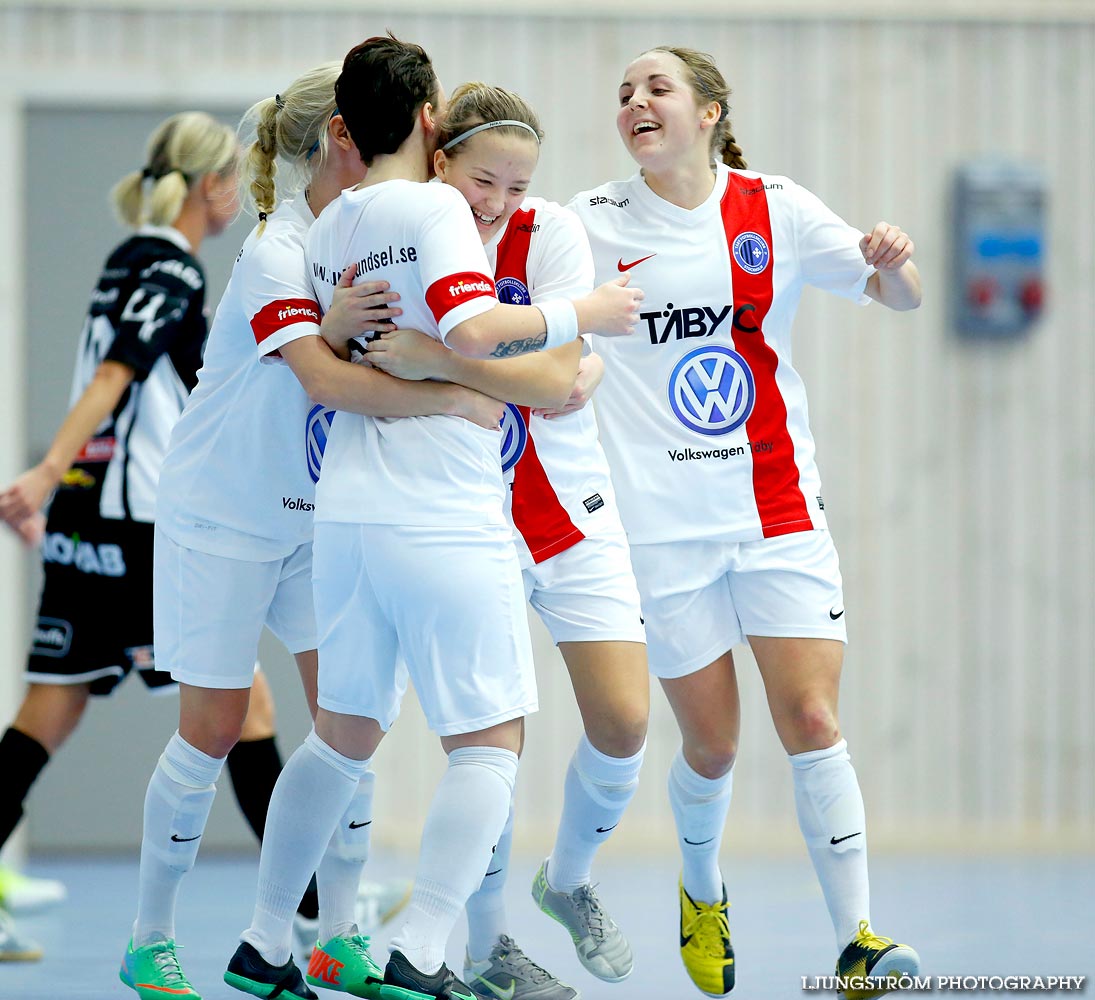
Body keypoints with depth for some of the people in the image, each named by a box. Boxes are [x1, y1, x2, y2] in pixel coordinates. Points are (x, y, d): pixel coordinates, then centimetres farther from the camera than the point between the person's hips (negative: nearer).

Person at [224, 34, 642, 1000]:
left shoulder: (328, 230, 13)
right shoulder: (435, 207, -9)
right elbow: (472, 327, -23)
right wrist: (582, 315, -9)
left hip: (348, 514, 7)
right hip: (446, 522, -7)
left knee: (343, 735, 19)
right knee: (489, 743, 0)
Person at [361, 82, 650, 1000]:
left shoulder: (551, 234, -11)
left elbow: (554, 380, -23)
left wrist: (437, 360, -35)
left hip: (571, 515, 1)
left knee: (623, 722, -7)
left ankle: (570, 882, 23)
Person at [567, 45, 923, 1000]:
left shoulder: (774, 208, 2)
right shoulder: (595, 223, 0)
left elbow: (898, 293, -1)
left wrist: (894, 263, -26)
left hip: (778, 510, 0)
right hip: (661, 521, 0)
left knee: (812, 722, -9)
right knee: (712, 746, 3)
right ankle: (702, 892, 32)